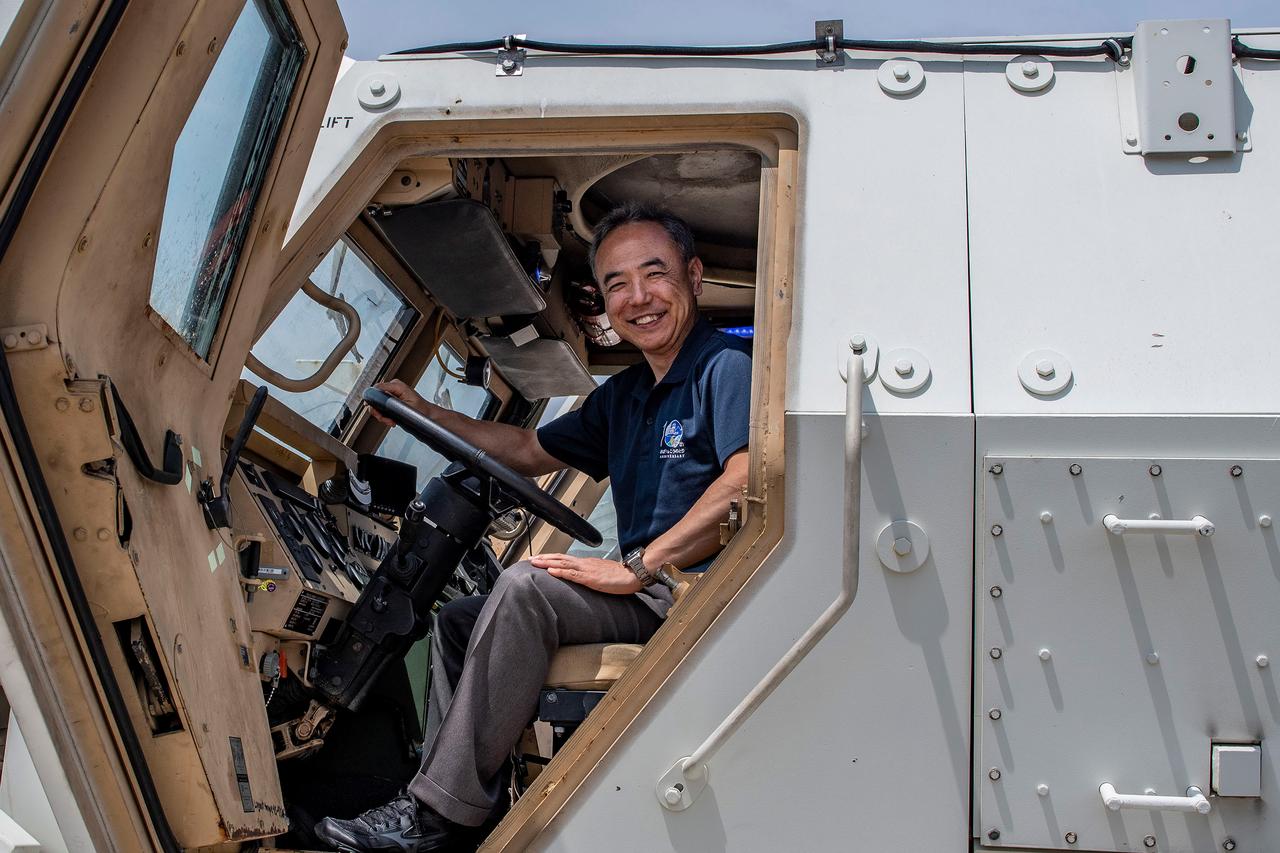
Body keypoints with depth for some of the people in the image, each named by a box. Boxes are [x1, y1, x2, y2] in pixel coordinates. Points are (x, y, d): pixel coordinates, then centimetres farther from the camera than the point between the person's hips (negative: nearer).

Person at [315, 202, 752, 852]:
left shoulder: (729, 365, -11)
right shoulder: (624, 394, 18)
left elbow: (750, 482, -28)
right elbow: (528, 452, 29)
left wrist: (635, 567, -25)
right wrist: (422, 412, 23)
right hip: (645, 599, 10)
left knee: (526, 586, -27)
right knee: (457, 620, 9)